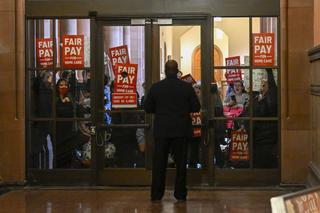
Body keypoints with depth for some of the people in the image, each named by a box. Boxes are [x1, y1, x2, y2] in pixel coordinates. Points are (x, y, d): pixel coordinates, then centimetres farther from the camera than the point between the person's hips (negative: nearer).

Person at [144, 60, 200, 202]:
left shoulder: (155, 87, -4)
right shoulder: (187, 87, -5)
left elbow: (147, 108, 1)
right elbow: (196, 108, -1)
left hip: (161, 130, 0)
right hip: (181, 130, 0)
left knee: (159, 163, 6)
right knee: (180, 162, 7)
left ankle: (156, 195, 7)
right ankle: (180, 194, 8)